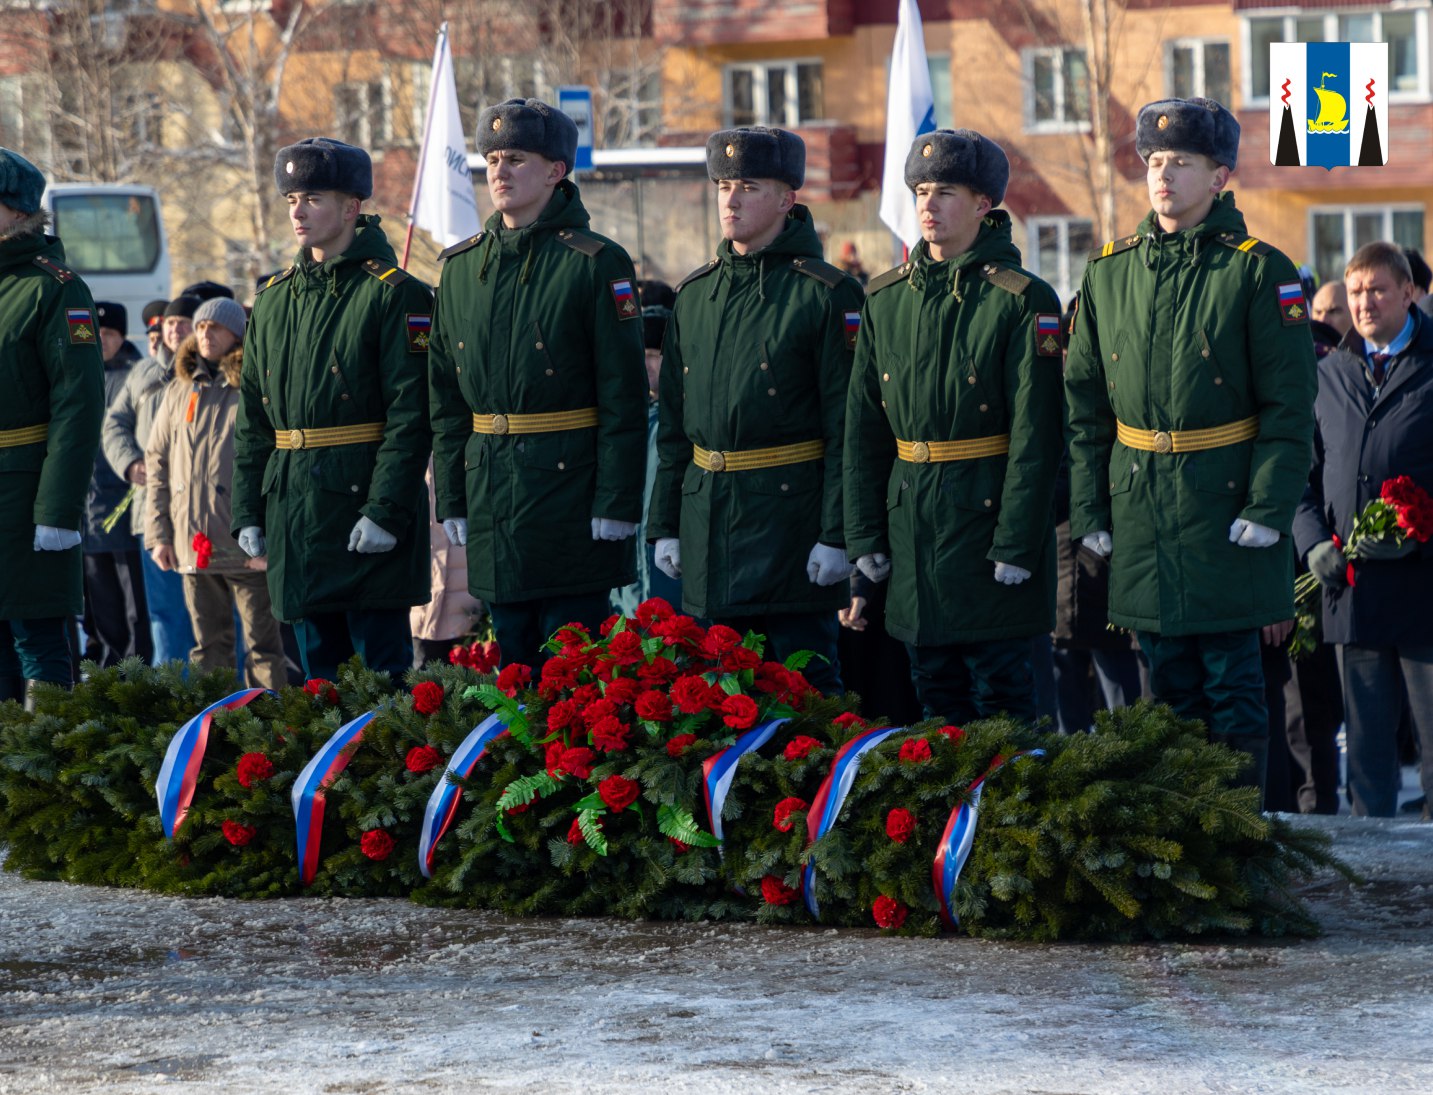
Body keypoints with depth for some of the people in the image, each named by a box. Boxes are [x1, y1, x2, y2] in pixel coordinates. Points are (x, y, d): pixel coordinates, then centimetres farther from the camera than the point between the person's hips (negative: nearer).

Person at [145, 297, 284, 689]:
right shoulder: (180, 391, 12)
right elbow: (157, 463, 14)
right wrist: (158, 534, 7)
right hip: (194, 543, 4)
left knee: (263, 645, -1)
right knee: (209, 645, 10)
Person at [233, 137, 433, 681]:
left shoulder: (393, 294, -6)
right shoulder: (275, 298, 14)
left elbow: (410, 415, -12)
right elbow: (252, 418, 17)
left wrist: (386, 510, -19)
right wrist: (247, 510, 10)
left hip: (362, 503, -7)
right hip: (294, 509, 7)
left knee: (381, 664, -5)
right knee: (319, 667, 10)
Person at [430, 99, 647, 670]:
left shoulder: (595, 263, -6)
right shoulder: (462, 266, 10)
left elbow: (624, 396, -9)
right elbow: (446, 397, 14)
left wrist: (616, 504, -13)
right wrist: (451, 498, 9)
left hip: (571, 490, -5)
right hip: (493, 504, 5)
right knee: (510, 662, 10)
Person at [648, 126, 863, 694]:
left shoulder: (826, 294, -6)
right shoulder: (694, 294, 12)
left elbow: (847, 427, -10)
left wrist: (837, 535, -15)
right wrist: (665, 522, 12)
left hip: (791, 516, -6)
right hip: (708, 523, 6)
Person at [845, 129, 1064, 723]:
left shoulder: (1022, 301, -8)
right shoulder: (886, 298, 9)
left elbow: (1034, 434, -11)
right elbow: (863, 424, 11)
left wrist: (1017, 544, -15)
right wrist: (864, 534, 6)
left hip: (986, 516, -5)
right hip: (912, 525, 5)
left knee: (1000, 695, -1)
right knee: (936, 694, 11)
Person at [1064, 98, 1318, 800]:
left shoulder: (1257, 271, -5)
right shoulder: (1110, 271, 8)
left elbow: (1289, 404, -7)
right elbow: (1083, 401, 11)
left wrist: (1268, 506, -14)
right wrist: (1088, 510, 6)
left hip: (1225, 506, -4)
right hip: (1140, 509, 4)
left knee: (1232, 682, -1)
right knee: (1168, 680, 10)